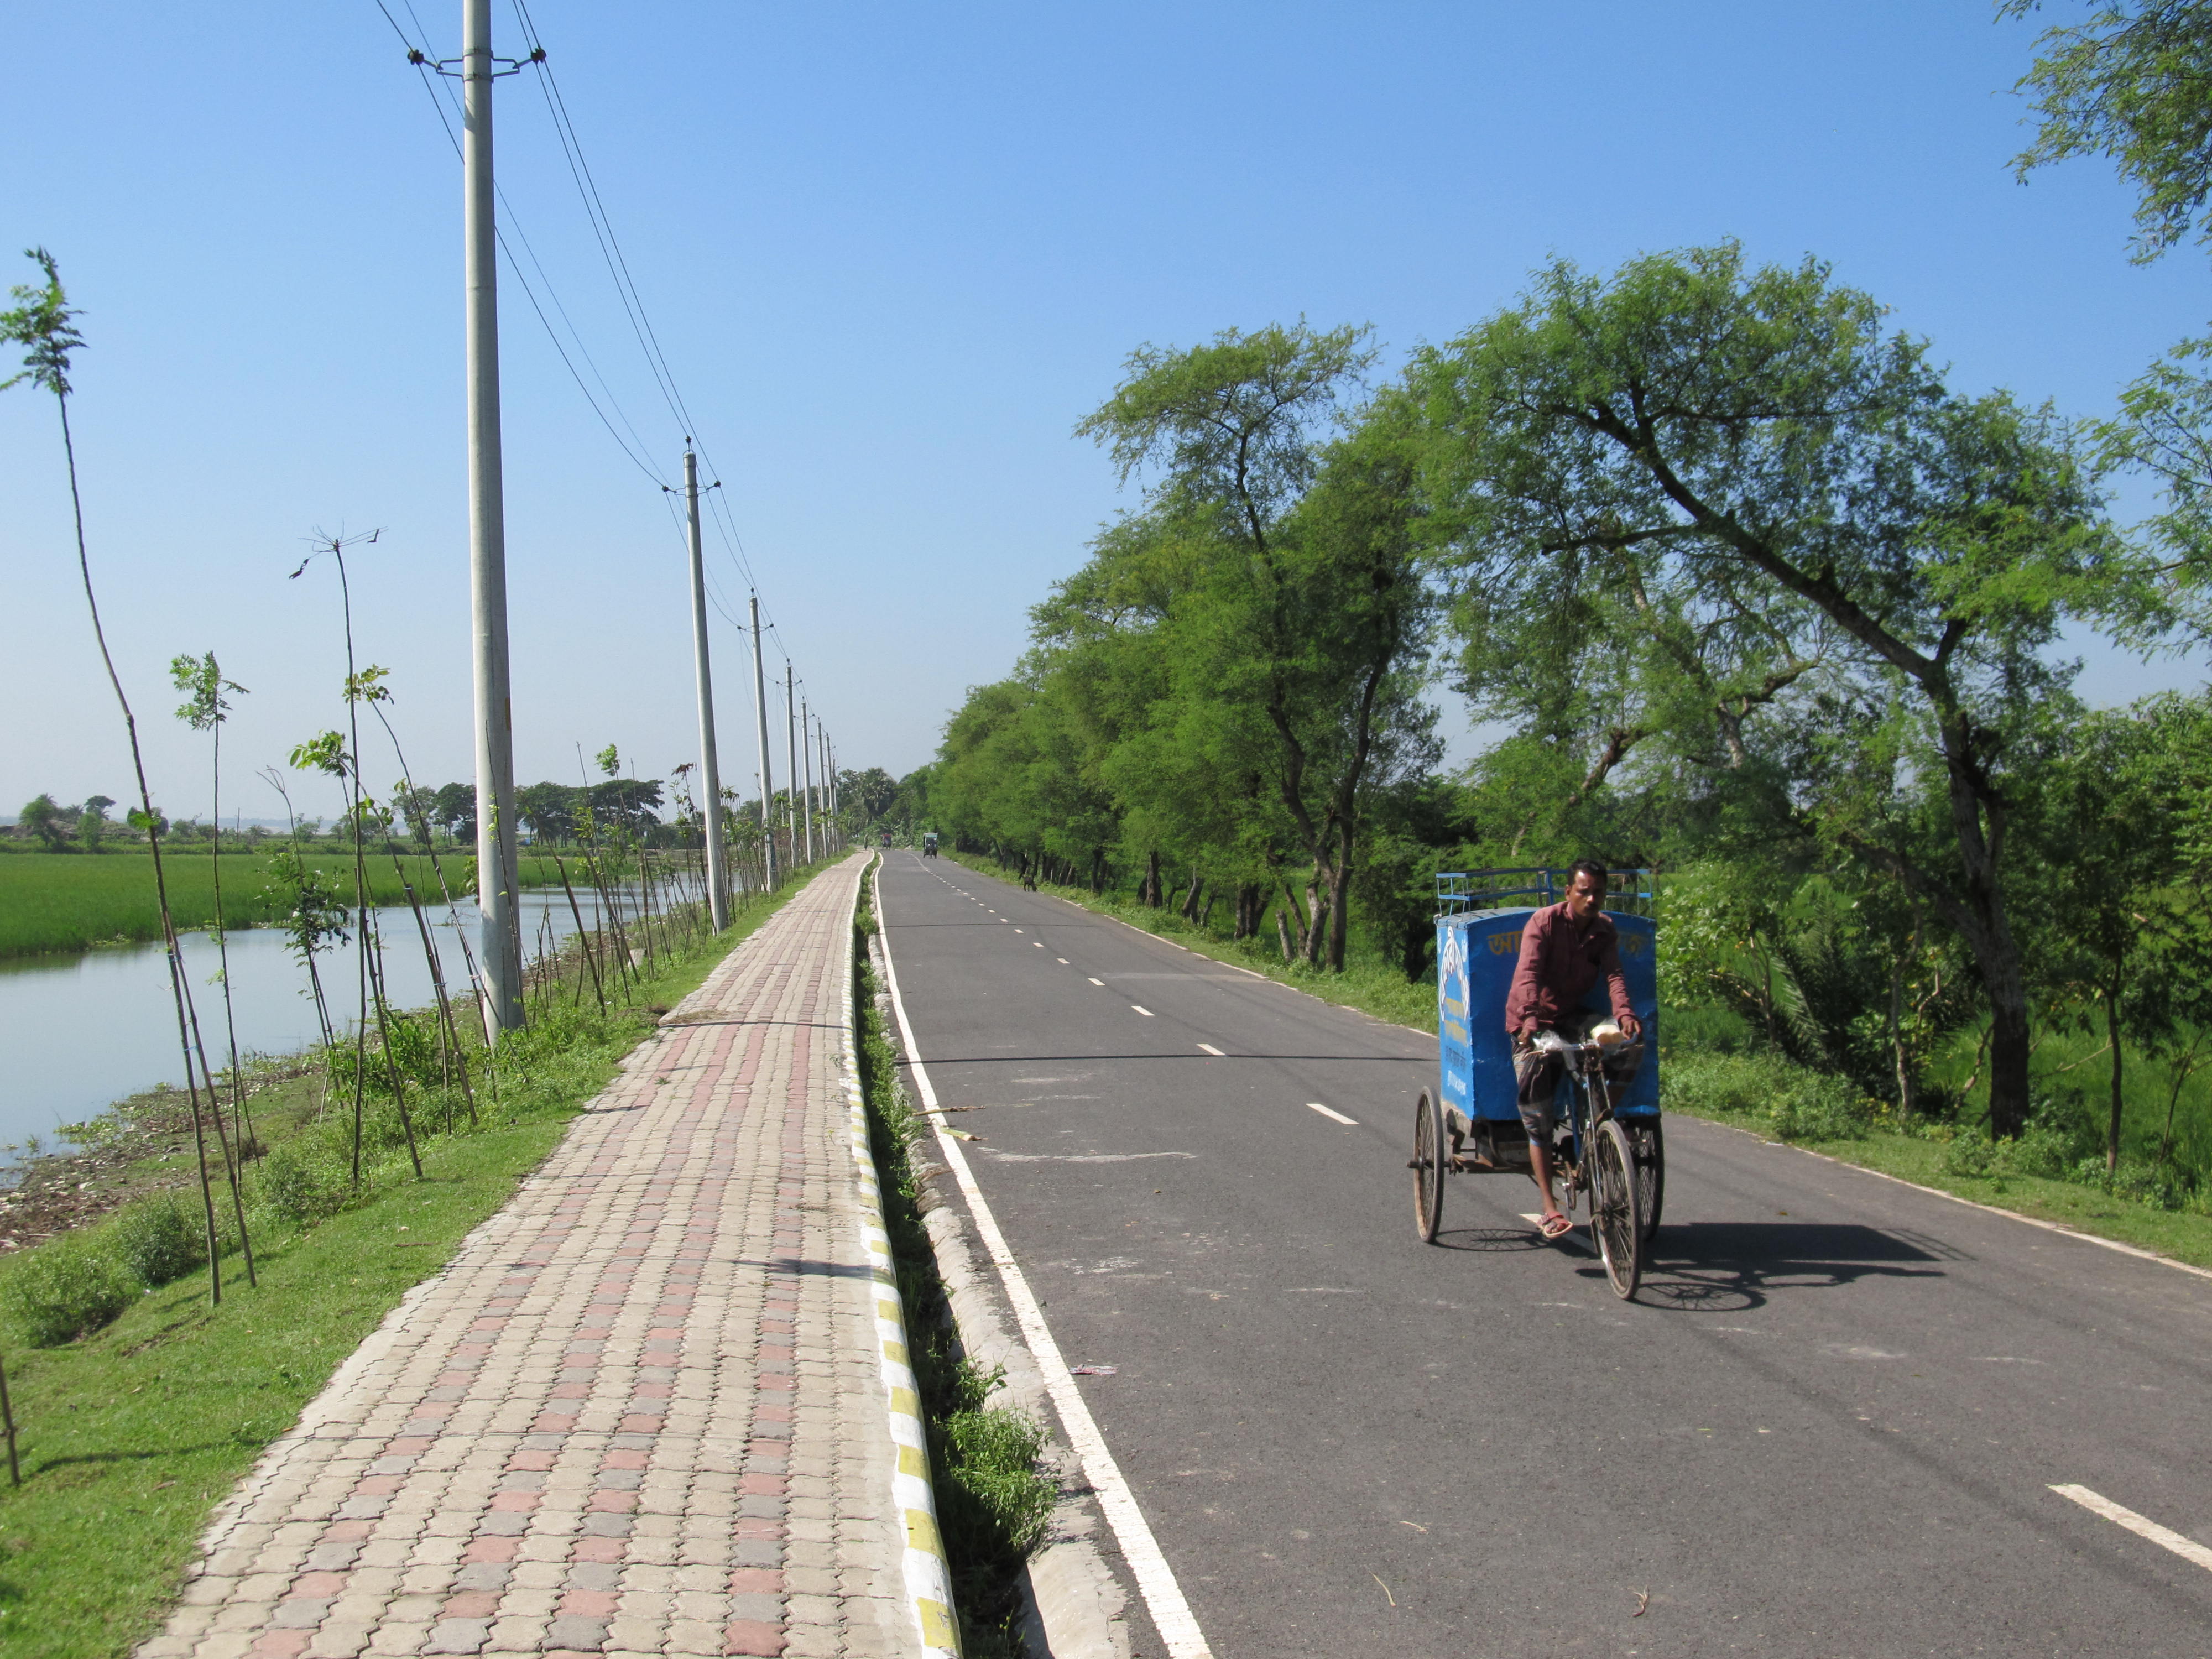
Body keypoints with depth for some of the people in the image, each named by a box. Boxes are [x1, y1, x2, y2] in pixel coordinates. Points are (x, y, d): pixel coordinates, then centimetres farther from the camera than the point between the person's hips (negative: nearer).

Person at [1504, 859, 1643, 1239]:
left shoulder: (1605, 930, 0)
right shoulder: (1544, 922, -15)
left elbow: (1613, 973, -15)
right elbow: (1528, 972, -29)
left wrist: (1624, 1012, -35)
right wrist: (1530, 1019, -45)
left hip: (1573, 1018, 4)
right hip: (1532, 1024, -4)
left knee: (1631, 1043, -24)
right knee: (1537, 1115, -12)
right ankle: (1550, 1209, -10)